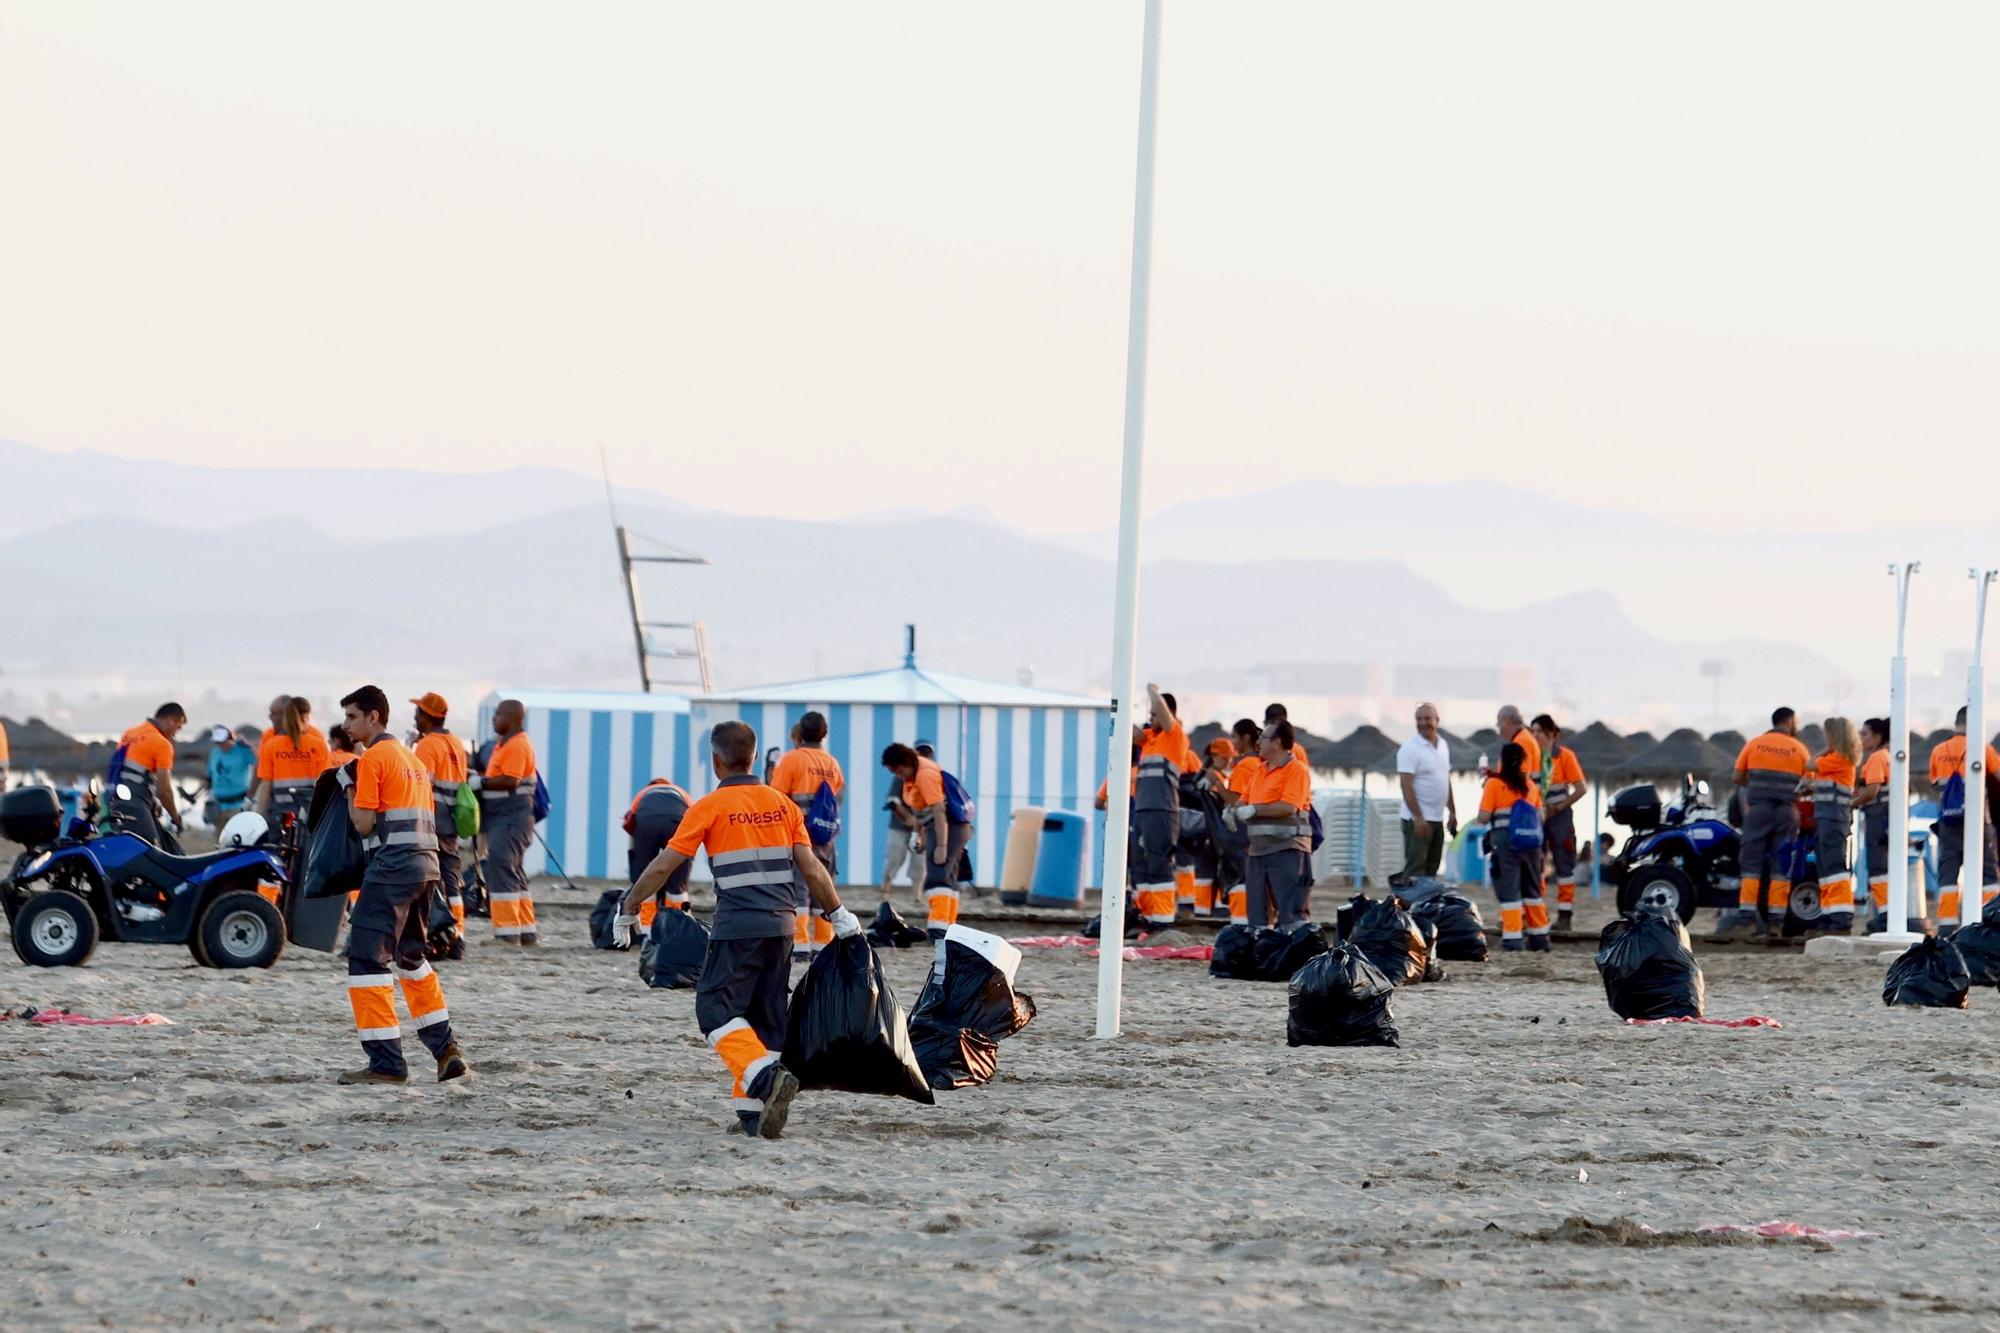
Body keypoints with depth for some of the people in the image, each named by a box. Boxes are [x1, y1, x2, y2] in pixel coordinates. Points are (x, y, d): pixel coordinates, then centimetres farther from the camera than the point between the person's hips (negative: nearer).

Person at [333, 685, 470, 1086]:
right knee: (409, 956, 23)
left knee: (367, 959, -7)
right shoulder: (413, 758, 20)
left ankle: (386, 1062, -12)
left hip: (391, 868, -9)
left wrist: (348, 788, 4)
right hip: (426, 865, 9)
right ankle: (445, 1050, 21)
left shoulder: (372, 759, -7)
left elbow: (364, 824, -11)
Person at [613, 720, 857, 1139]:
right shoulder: (783, 804, 10)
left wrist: (627, 910, 7)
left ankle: (767, 1077, -25)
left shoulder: (710, 807, -3)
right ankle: (753, 1113, 7)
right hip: (781, 925, 6)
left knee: (717, 1010, -4)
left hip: (737, 927, -6)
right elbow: (811, 869, 8)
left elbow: (663, 867, -3)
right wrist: (839, 915, 19)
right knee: (765, 1017, 11)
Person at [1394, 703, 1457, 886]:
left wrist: (1452, 811, 16)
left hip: (1438, 819, 7)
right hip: (1418, 820, -7)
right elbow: (1406, 785, -17)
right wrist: (1418, 817, -23)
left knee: (1431, 869, 11)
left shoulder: (1443, 745, 12)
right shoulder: (1410, 748, -11)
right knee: (1415, 870, -9)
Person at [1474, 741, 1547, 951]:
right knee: (1533, 890, 16)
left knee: (1509, 891, -3)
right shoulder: (1531, 786, 9)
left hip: (1504, 841, -5)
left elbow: (1483, 817, -9)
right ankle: (1539, 939, 22)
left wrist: (1477, 822, 11)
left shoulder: (1494, 784, -5)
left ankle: (1513, 940, -9)